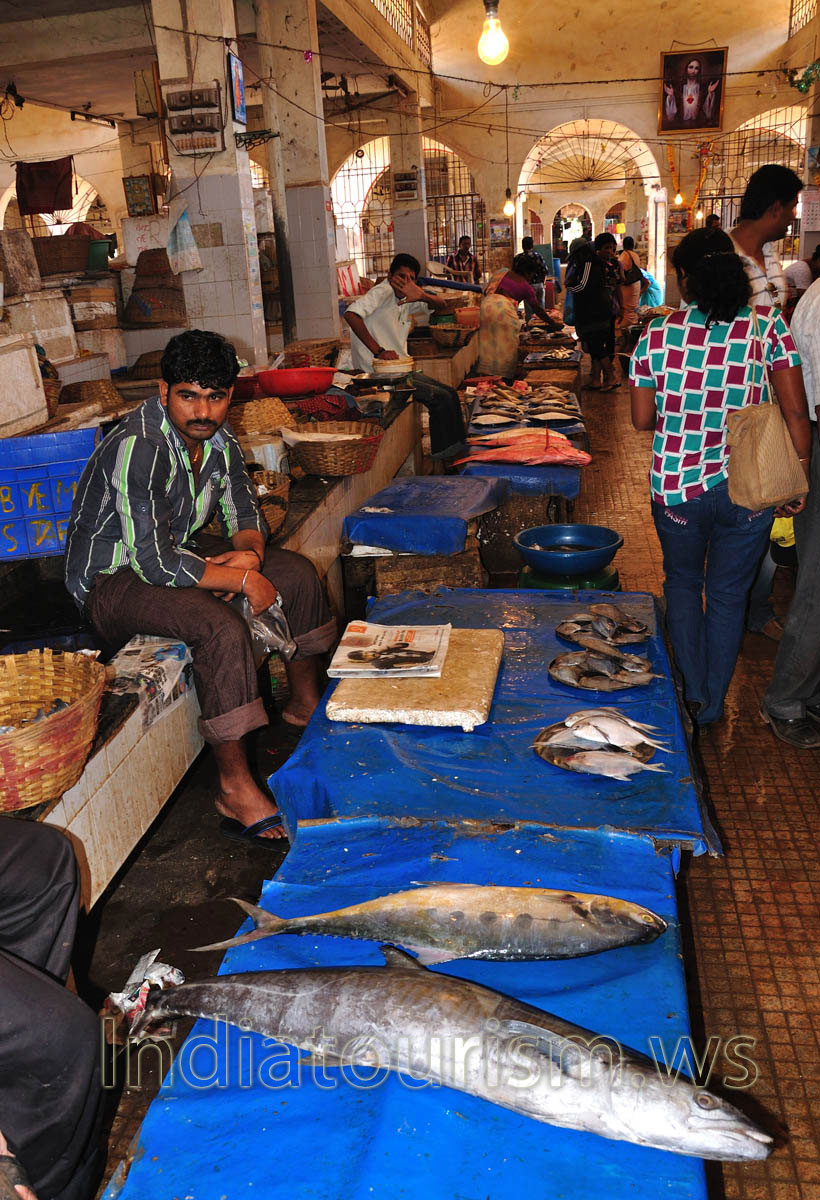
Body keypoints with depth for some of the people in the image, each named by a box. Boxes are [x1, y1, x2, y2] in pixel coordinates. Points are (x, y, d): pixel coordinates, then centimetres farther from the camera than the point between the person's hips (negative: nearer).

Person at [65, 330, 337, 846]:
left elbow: (246, 515, 7)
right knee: (222, 626, -33)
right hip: (112, 579, -8)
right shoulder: (138, 448, -29)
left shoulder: (218, 437, -3)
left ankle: (305, 704, 19)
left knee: (298, 572, 2)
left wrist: (250, 552, -17)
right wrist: (244, 579, -26)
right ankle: (236, 789, -22)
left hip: (178, 548, 9)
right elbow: (155, 562, -33)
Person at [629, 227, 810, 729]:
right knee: (728, 594, 16)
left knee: (683, 582, 24)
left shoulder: (657, 334, -6)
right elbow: (796, 411, -7)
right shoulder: (766, 325, -7)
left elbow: (642, 420, 2)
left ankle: (694, 694, 22)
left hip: (675, 487, 0)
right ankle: (713, 705, 29)